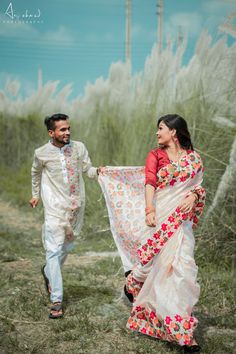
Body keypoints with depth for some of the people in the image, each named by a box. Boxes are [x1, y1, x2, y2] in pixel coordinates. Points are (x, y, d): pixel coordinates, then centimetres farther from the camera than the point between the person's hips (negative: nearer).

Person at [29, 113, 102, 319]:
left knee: (67, 247, 15)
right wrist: (35, 194, 24)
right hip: (55, 207, -4)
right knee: (55, 250, -10)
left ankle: (48, 272, 45)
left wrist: (97, 171, -17)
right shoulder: (42, 153, -4)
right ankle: (56, 300, -8)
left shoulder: (79, 147, 0)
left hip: (76, 206, 4)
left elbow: (87, 169, 5)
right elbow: (36, 172, 15)